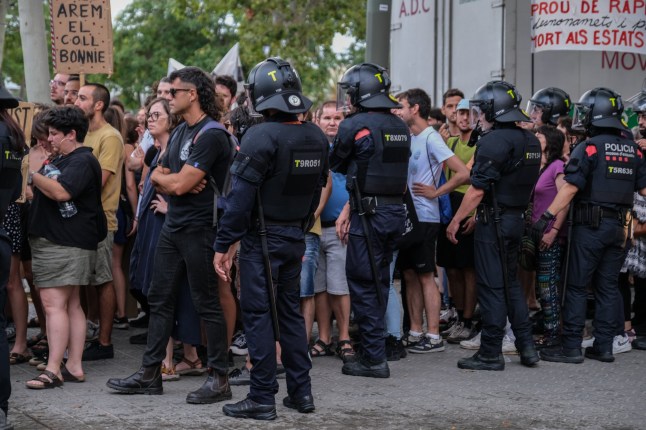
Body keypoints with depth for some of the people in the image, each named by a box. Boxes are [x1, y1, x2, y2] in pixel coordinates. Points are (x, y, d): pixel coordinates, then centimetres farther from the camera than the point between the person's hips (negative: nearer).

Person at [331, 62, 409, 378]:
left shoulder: (354, 125, -12)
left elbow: (336, 165, 3)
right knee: (379, 283, 15)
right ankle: (372, 350, 23)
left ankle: (374, 359, 0)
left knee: (363, 285, -1)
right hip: (397, 211, 8)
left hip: (369, 218, -8)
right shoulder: (400, 127, 12)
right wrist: (349, 210, 14)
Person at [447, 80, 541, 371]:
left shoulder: (494, 141, -16)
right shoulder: (530, 141, 11)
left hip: (494, 221, -8)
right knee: (510, 282, 18)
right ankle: (526, 345, 17)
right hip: (516, 218, 9)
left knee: (492, 286, -3)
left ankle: (490, 354, 2)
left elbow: (477, 190, -19)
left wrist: (455, 221, -9)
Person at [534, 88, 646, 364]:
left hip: (591, 225, -6)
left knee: (577, 286, 0)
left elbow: (570, 188, -16)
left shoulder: (589, 148, -11)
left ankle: (571, 347, -1)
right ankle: (604, 346, 12)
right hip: (620, 227, 6)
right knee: (608, 286, 11)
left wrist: (548, 216, -15)